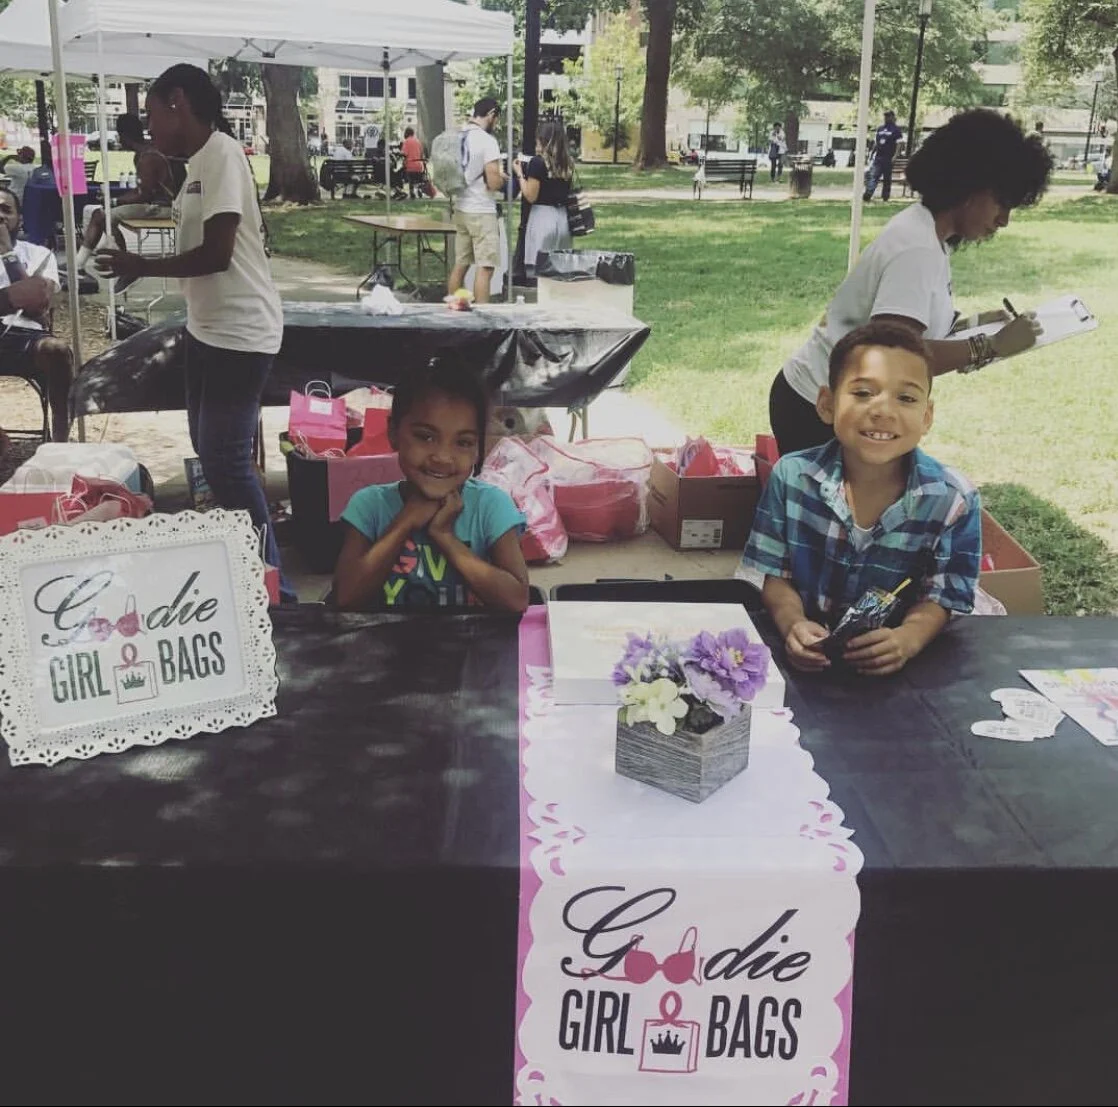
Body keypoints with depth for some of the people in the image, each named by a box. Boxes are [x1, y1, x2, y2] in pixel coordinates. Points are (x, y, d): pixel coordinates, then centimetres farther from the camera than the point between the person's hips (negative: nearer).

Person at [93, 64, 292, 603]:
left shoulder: (221, 154, -16)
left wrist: (141, 267, -10)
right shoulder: (202, 161, 13)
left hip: (237, 332, -11)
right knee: (209, 451, 18)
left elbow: (217, 254, -21)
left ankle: (272, 587, 1)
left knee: (227, 463, -9)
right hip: (209, 327, 11)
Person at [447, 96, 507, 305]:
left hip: (460, 208, 7)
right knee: (484, 268, -4)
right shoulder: (487, 141, -15)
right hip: (482, 211, -7)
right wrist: (501, 177, 4)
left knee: (460, 264, 13)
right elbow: (493, 183, -19)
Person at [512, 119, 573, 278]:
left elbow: (531, 196, -11)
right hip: (562, 217, 6)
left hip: (542, 216, -6)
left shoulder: (538, 162, -10)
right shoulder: (567, 164, 7)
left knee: (536, 268, -2)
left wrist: (519, 174, 1)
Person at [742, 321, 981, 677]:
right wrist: (792, 623, -20)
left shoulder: (954, 501, -10)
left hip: (888, 666, 1)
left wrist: (909, 638, -24)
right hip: (804, 653, 0)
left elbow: (939, 598, -3)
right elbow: (773, 573, -1)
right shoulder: (791, 476, -8)